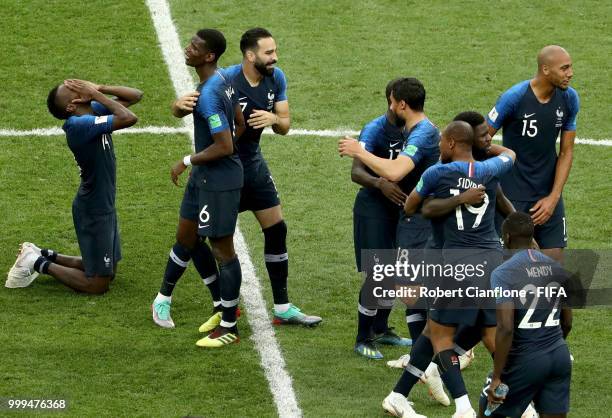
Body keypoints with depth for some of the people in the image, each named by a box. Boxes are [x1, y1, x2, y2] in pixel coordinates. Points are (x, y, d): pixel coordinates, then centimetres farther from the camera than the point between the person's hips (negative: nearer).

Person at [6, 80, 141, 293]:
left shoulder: (95, 110, 0)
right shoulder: (80, 124, -27)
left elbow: (135, 96, 3)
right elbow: (129, 118, -35)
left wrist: (99, 89, -10)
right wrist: (96, 93, -25)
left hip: (104, 206, 9)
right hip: (94, 212, -9)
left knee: (108, 272, 21)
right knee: (97, 284, 0)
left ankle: (45, 256, 26)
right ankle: (40, 264, 10)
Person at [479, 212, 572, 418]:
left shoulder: (503, 273, -13)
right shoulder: (557, 268, 7)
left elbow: (506, 328, -20)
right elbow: (567, 323, 14)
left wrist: (496, 377, -16)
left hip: (525, 361, -5)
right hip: (560, 356, 5)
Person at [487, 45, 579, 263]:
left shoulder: (569, 99, -2)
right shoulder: (514, 97, -17)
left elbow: (566, 151, 4)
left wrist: (554, 197, -4)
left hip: (549, 196, 5)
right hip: (513, 196, -5)